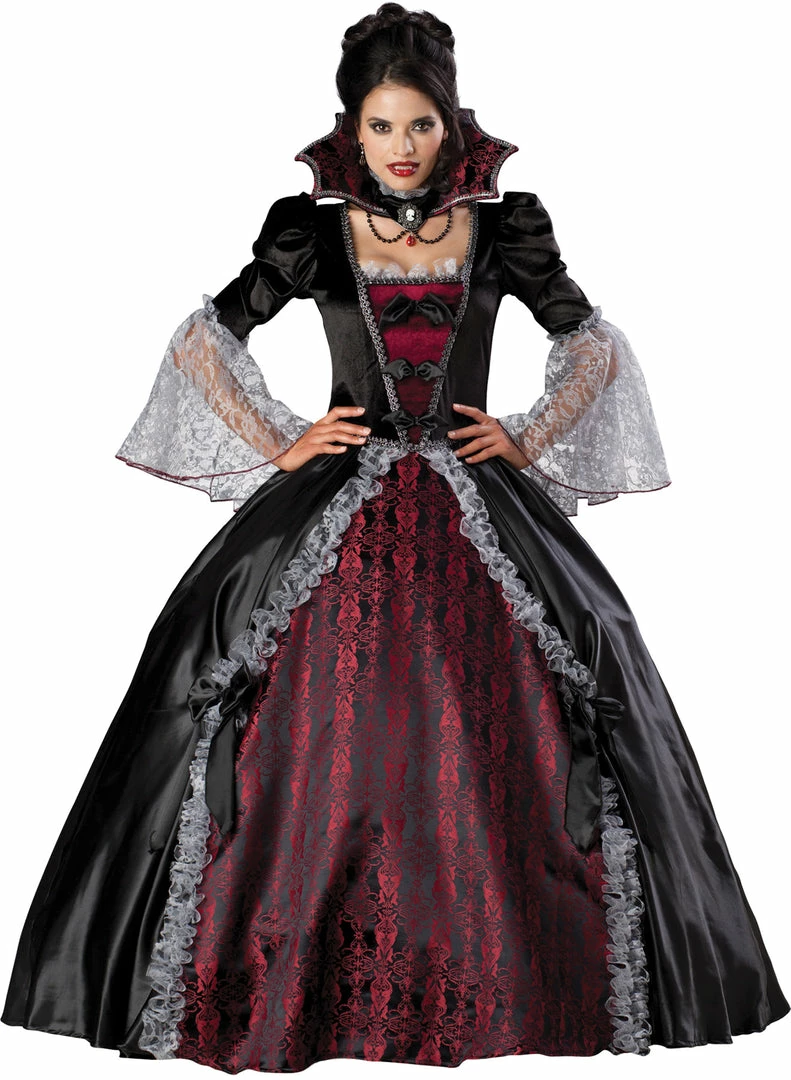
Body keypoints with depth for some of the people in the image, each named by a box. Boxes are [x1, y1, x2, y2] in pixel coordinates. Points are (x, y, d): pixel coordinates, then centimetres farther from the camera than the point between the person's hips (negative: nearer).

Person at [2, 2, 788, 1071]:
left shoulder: (506, 226, 4)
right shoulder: (309, 229, 2)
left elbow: (598, 348, 12)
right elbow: (201, 342, 9)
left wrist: (527, 440, 2)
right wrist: (279, 446, 2)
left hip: (476, 517, 1)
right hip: (338, 516, 0)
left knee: (483, 745, -3)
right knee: (319, 738, -5)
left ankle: (498, 977, 16)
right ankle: (291, 982, 13)